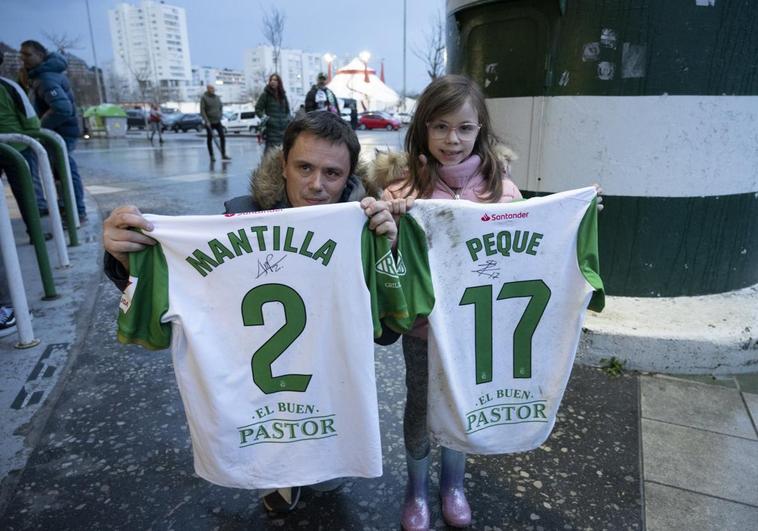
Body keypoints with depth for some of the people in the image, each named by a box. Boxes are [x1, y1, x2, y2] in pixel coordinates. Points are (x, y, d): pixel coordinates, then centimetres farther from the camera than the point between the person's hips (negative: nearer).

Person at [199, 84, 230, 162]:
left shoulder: (217, 98, 9)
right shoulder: (204, 98, -5)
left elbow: (221, 107, 21)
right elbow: (202, 111, -9)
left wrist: (220, 116, 9)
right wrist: (206, 121, -17)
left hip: (217, 121, 4)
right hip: (209, 122, -4)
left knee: (222, 136, -4)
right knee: (210, 138, 2)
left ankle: (223, 155, 1)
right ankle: (211, 156, 9)